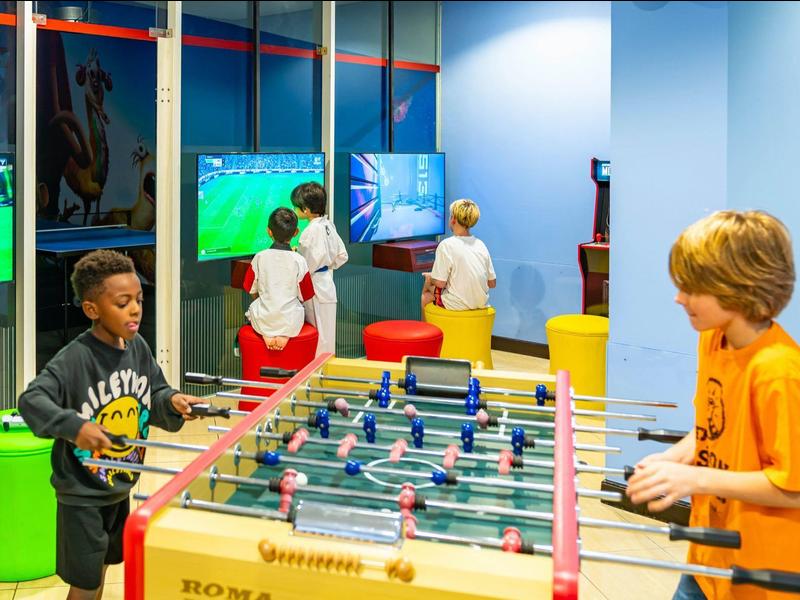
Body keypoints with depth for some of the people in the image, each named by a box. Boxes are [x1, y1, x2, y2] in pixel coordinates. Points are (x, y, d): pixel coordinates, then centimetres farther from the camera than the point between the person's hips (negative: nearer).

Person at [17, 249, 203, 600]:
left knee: (103, 566, 24)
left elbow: (154, 394, 6)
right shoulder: (75, 358, -24)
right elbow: (31, 401, -31)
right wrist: (74, 426, -43)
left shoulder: (138, 347, -3)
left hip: (121, 485, 7)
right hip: (81, 492, -7)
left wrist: (171, 401, -15)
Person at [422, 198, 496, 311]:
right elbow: (492, 283, 5)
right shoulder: (480, 244, 3)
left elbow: (440, 283, -16)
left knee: (425, 296, 23)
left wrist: (430, 279, 5)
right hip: (481, 302, 6)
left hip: (457, 305, -6)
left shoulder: (446, 245, -15)